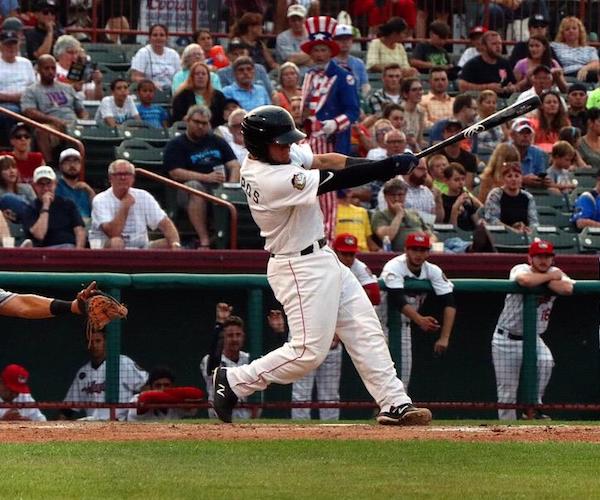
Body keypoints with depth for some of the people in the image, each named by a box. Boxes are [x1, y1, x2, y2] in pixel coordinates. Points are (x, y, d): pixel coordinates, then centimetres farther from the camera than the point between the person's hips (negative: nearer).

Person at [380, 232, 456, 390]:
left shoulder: (432, 271, -11)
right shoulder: (394, 267, -25)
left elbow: (449, 303, -18)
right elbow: (398, 300, -39)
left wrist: (444, 337, -32)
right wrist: (420, 320, -55)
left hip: (404, 324, 5)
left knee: (404, 374, 6)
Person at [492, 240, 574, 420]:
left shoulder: (555, 272, -1)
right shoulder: (520, 270, -13)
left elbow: (567, 289, -24)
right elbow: (525, 280, -40)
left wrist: (541, 279, -20)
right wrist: (550, 277, -24)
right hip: (506, 339, -3)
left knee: (545, 361, -28)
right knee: (507, 391, 0)